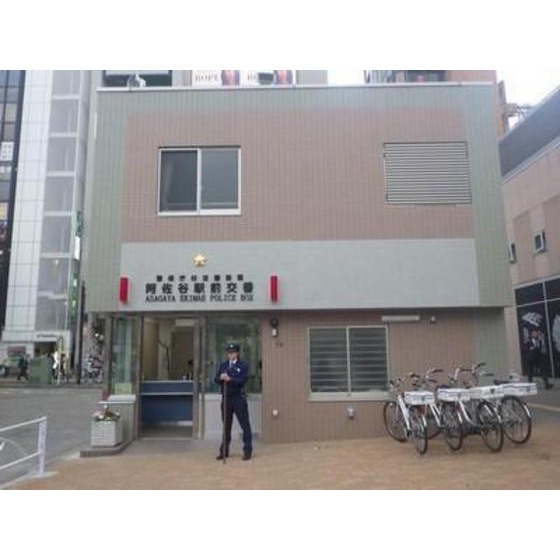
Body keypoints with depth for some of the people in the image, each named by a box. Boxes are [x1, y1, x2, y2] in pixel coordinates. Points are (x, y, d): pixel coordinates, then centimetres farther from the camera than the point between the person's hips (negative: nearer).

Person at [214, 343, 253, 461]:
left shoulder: (243, 366, -2)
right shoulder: (223, 365, 11)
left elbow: (243, 381, -13)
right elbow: (216, 379, 4)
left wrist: (230, 379, -25)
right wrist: (221, 378, -18)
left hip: (239, 398, -4)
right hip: (226, 398, 4)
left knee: (245, 424, -2)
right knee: (226, 425, 12)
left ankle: (247, 450, 6)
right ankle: (224, 451, 22)